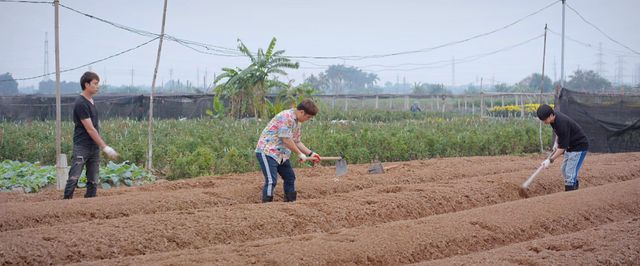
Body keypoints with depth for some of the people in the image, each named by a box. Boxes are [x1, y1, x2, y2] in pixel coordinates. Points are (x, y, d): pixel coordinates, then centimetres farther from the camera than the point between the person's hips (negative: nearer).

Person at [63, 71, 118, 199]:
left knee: (93, 181, 7)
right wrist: (105, 147, -17)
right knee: (73, 179, -11)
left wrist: (100, 146, 15)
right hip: (82, 147, -9)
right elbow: (89, 129, -17)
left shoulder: (91, 101, 13)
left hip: (94, 147, 9)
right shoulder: (81, 103, -14)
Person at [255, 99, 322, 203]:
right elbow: (286, 140, -22)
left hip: (280, 154, 11)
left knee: (290, 177, 17)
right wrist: (300, 154, -13)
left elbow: (296, 142, 20)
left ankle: (290, 201, 28)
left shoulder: (296, 122, 12)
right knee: (271, 181, -17)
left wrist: (310, 154, 12)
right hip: (266, 151, -11)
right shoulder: (287, 117, -20)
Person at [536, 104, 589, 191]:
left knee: (570, 173, -15)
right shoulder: (554, 118, -6)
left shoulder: (562, 123, -33)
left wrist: (550, 160, -28)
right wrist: (556, 142, 7)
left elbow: (562, 147, -29)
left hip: (579, 146, -10)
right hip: (570, 146, 10)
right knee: (564, 170, 18)